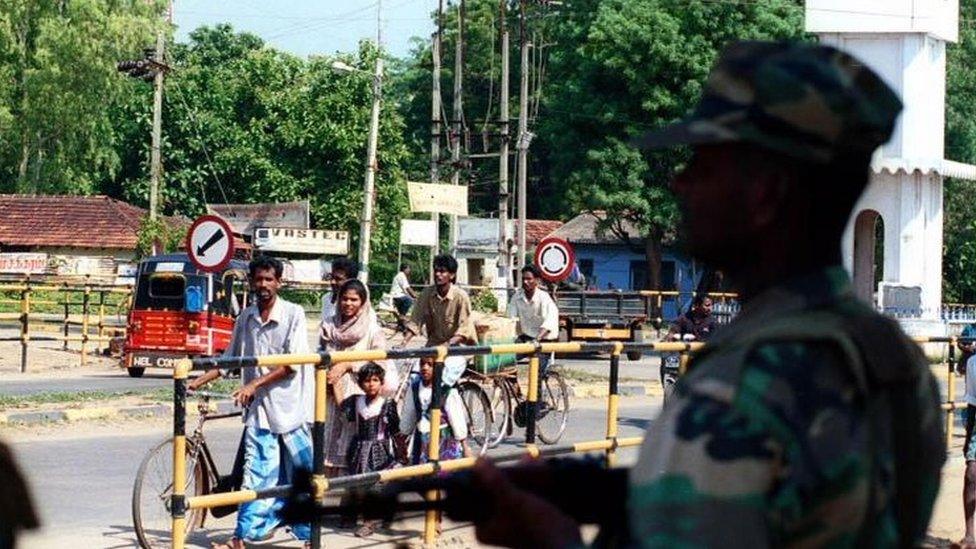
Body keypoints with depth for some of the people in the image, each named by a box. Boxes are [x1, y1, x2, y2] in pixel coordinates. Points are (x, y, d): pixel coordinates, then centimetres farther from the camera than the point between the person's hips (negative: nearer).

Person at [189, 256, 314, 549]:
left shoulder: (293, 314, -5)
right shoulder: (246, 317, 9)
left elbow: (292, 364, -12)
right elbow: (230, 360, 17)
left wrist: (255, 384, -17)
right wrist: (198, 382, 8)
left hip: (291, 406, -3)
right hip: (259, 407, 3)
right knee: (256, 475, -2)